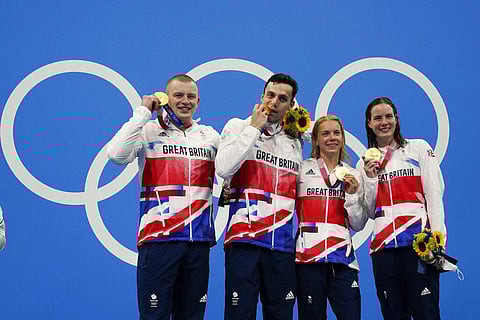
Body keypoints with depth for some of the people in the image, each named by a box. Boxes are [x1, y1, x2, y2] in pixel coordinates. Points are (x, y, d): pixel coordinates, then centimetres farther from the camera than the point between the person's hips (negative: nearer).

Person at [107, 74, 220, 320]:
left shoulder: (210, 136, 14)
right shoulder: (149, 131, 2)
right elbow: (116, 154, -16)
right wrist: (143, 112, -10)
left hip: (199, 239, 4)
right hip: (158, 237, -4)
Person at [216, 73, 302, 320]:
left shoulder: (295, 143, 16)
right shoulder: (239, 126, 4)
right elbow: (223, 168, -13)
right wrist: (254, 127, -7)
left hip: (282, 245, 4)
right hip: (243, 240, -4)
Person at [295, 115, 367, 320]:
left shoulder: (353, 176, 15)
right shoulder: (302, 169, 5)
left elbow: (358, 225, 10)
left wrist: (352, 194, 0)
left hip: (342, 257, 2)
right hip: (308, 256, -2)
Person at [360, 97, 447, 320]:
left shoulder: (419, 148, 10)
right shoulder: (366, 162, 18)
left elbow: (434, 194, 1)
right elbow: (369, 213, 13)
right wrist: (370, 178, 0)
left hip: (419, 241, -3)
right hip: (384, 245, 3)